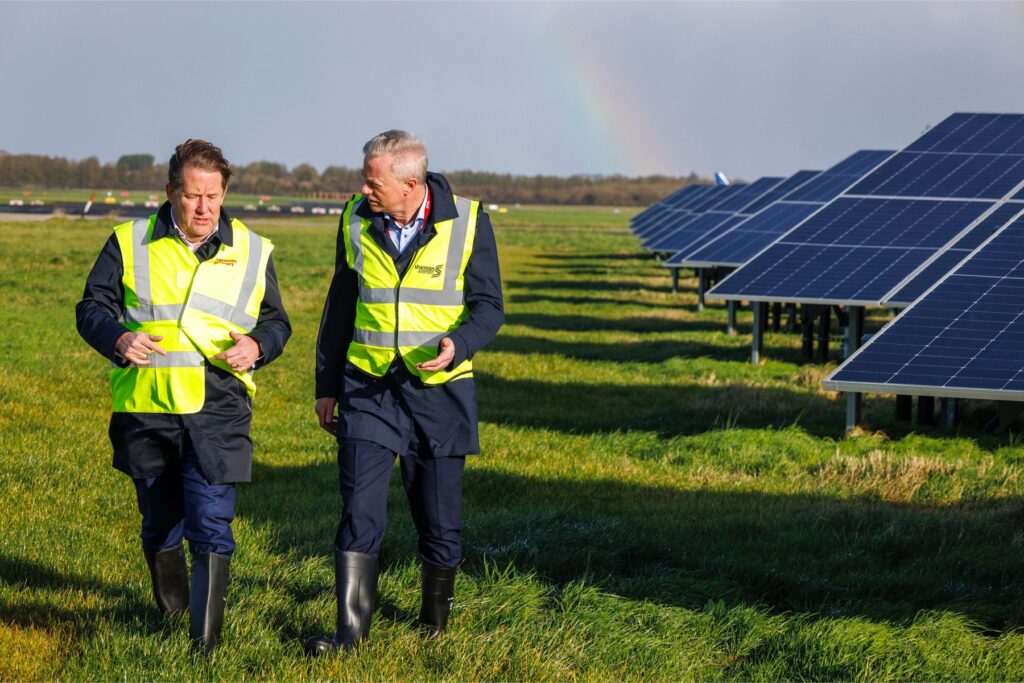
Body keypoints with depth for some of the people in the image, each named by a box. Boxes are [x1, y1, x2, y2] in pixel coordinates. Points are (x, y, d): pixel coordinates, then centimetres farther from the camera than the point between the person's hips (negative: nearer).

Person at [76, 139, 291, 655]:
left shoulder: (252, 252, 7)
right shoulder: (130, 244, 4)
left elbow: (276, 321, 16)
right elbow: (91, 308, 7)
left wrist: (256, 346, -7)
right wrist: (118, 338, -15)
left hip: (218, 411, -1)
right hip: (146, 412, 1)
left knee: (211, 525, -13)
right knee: (160, 525, 15)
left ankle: (206, 640, -11)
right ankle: (170, 608, 38)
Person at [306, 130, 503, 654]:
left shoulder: (467, 223, -7)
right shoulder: (355, 221, 2)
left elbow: (488, 305, -3)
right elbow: (341, 306, 12)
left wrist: (458, 344, -24)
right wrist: (327, 385, 14)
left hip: (439, 391, -1)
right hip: (369, 387, 2)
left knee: (439, 517, 6)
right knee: (360, 511, -8)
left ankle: (435, 616, 28)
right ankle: (351, 629, -5)